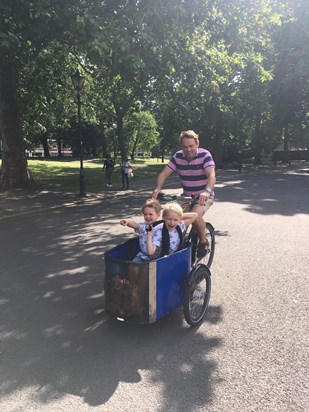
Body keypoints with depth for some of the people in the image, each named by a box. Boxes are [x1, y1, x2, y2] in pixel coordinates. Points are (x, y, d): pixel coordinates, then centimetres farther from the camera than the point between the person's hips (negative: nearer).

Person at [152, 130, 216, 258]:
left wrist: (207, 191, -50)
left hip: (204, 196, -4)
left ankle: (203, 241, -4)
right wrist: (158, 188, -30)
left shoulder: (204, 155, -17)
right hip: (186, 196, 5)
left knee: (195, 215, -30)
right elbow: (164, 174, -10)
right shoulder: (178, 156, -6)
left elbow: (212, 175, -31)